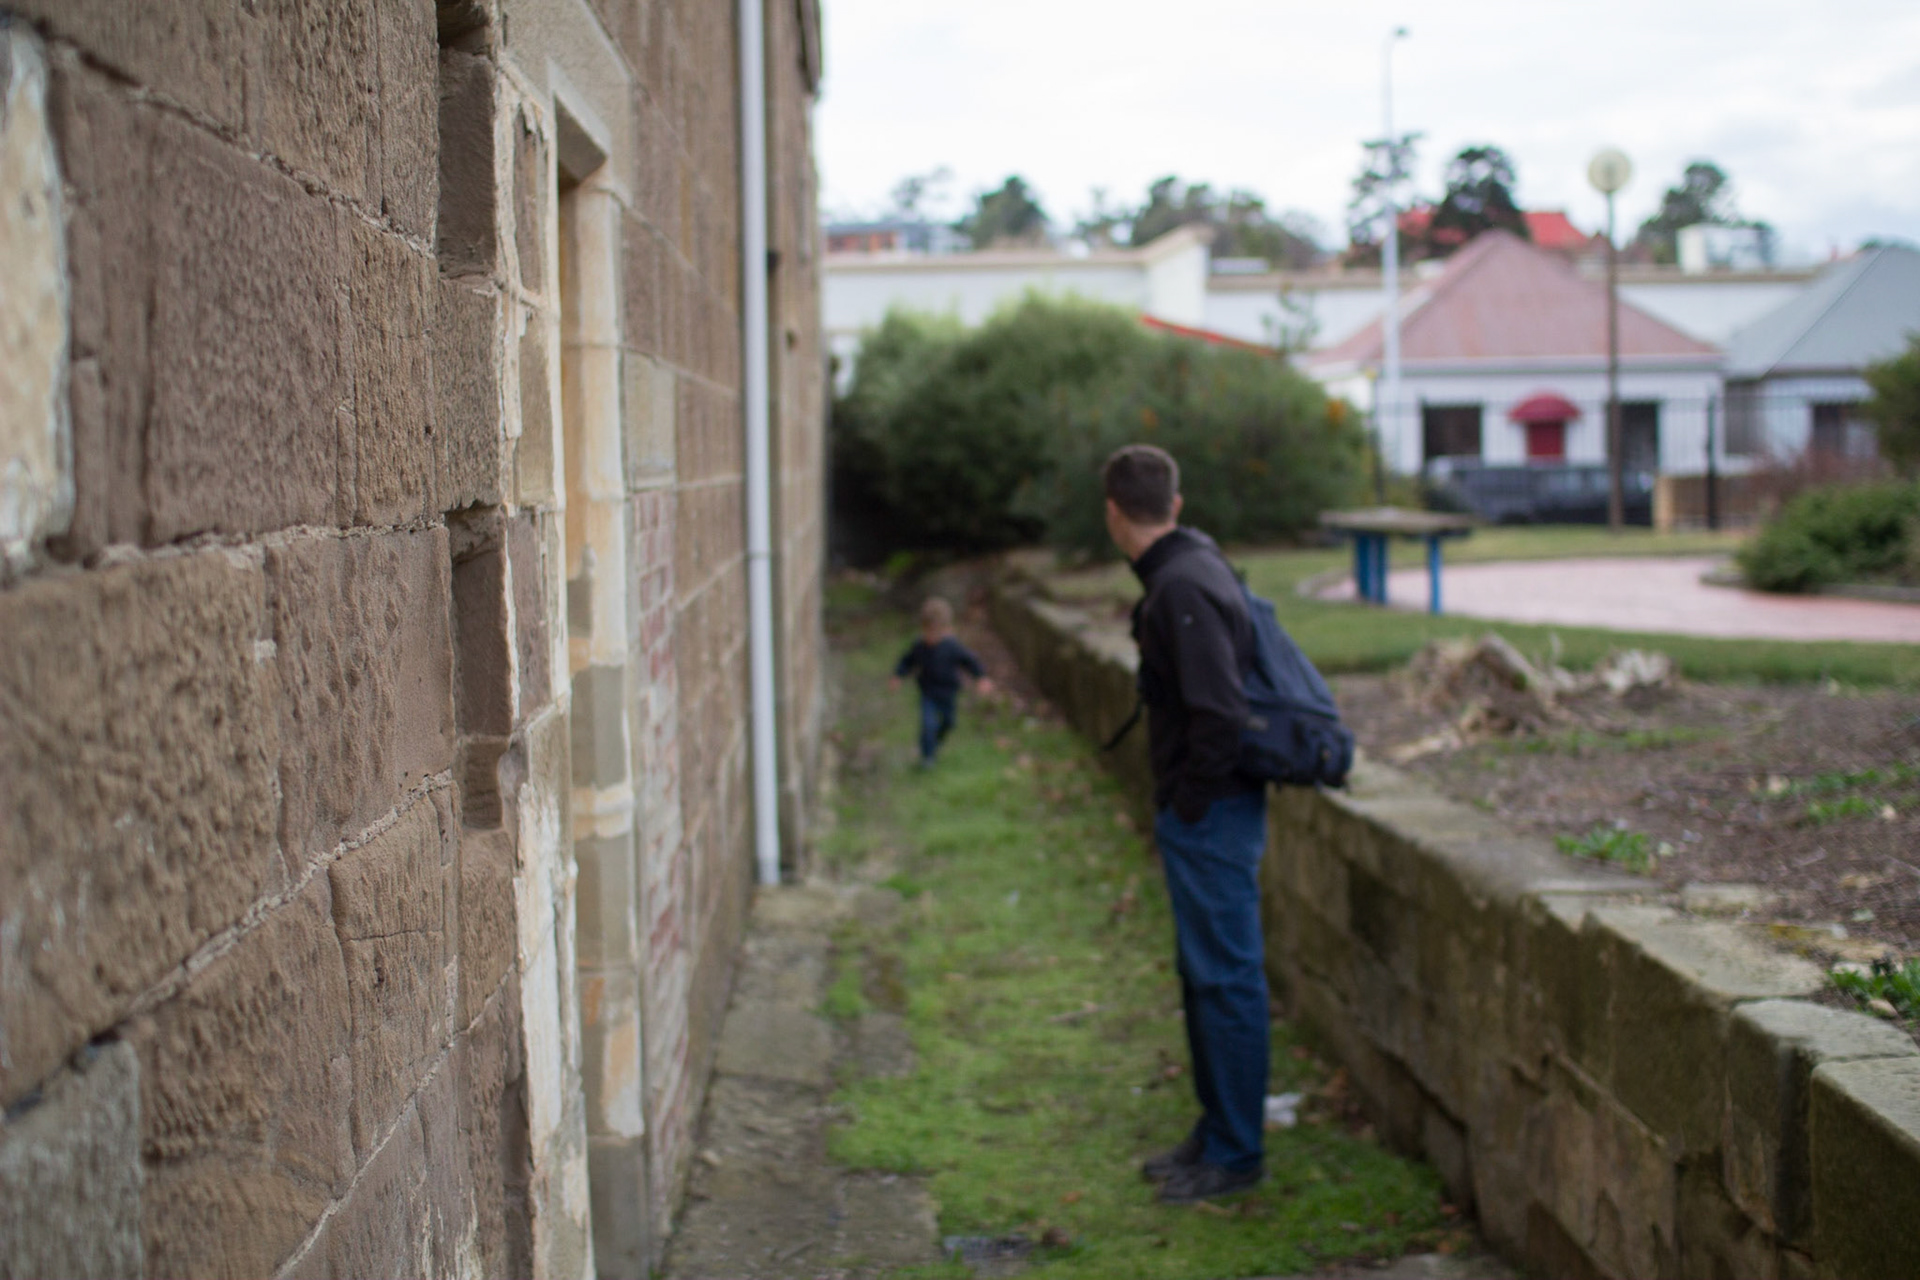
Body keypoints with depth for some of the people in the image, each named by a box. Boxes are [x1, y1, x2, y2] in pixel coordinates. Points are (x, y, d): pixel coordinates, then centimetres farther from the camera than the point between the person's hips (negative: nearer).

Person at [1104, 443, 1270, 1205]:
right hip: (1199, 810, 10)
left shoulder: (1183, 586, -20)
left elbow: (1220, 709, -26)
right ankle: (1215, 1134, 28)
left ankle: (1234, 1154, 9)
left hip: (1210, 818, -10)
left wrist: (1192, 801, -15)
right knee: (1203, 976, 17)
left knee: (1225, 979, -1)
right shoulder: (1196, 566, 12)